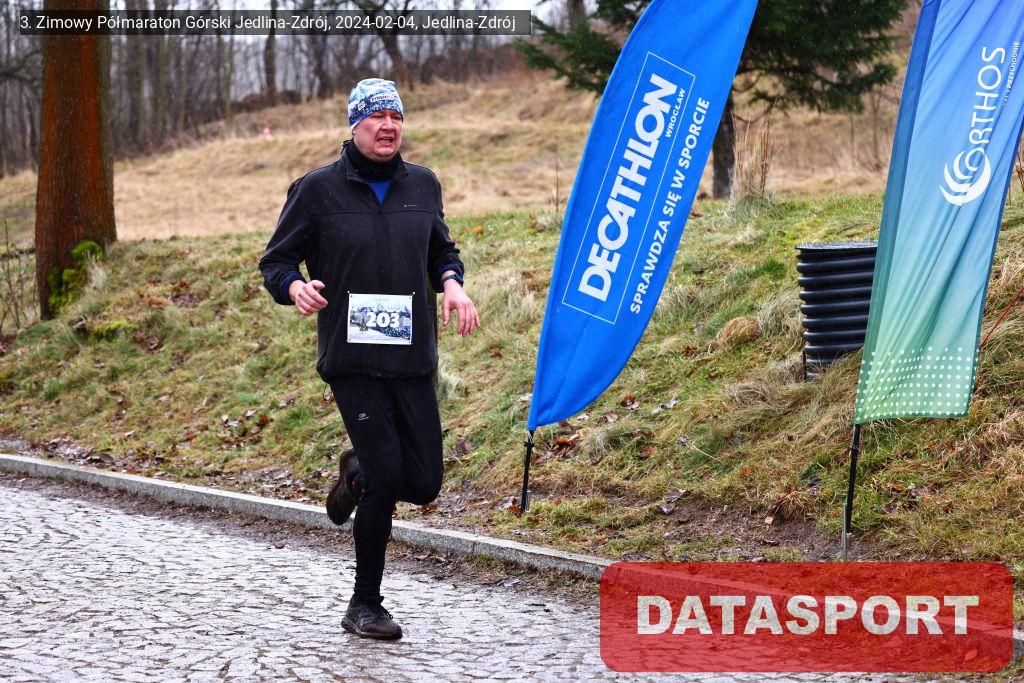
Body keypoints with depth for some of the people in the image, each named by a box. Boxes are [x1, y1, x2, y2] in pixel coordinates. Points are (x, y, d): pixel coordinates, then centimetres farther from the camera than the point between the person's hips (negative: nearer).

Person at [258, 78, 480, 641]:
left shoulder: (422, 184, 10)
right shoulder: (318, 189, -2)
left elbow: (441, 250, 23)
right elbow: (275, 261, 3)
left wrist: (451, 285, 0)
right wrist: (296, 289, -20)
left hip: (413, 360, 4)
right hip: (351, 360, -4)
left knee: (423, 484, -1)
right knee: (387, 478, -12)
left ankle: (357, 472, 36)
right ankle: (364, 606, 5)